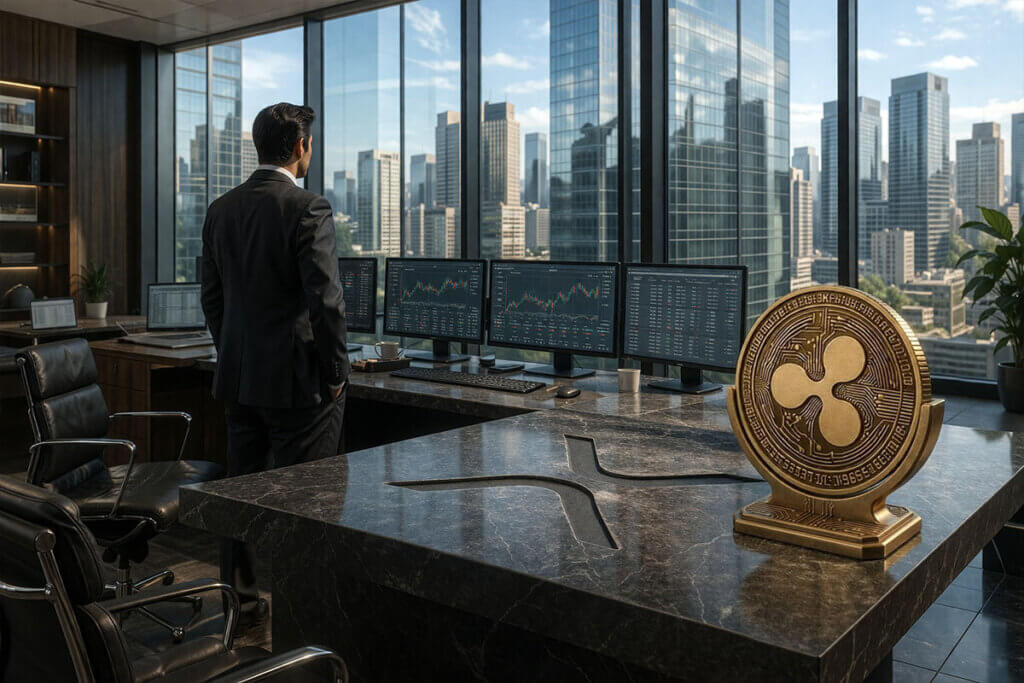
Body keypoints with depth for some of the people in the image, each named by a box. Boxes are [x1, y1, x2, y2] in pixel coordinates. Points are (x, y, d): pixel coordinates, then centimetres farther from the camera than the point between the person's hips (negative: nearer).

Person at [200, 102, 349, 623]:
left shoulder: (221, 209, 7)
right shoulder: (308, 209, -15)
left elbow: (212, 297, 12)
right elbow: (325, 301, -19)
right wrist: (336, 373, -8)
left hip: (239, 378, 7)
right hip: (298, 382, -7)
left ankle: (240, 598, 28)